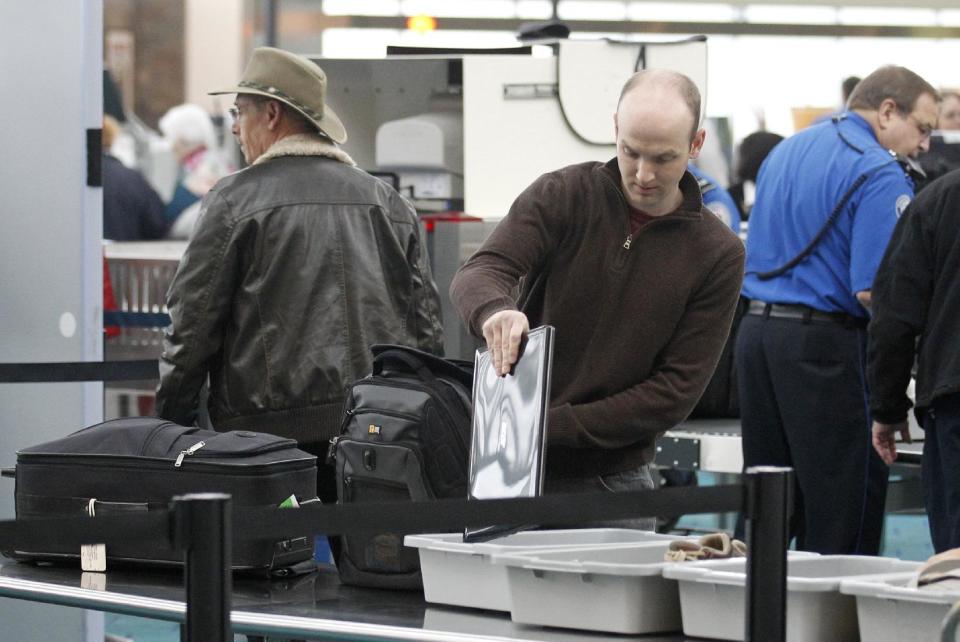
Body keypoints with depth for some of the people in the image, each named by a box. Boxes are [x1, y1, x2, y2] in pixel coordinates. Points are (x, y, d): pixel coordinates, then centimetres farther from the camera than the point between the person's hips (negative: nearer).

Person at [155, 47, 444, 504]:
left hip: (272, 430, -5)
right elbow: (428, 327, 12)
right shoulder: (387, 201, 13)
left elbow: (191, 325, -2)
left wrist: (170, 427, 6)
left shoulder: (234, 199, -1)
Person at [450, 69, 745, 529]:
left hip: (614, 485, 0)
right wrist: (494, 310, -37)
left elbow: (676, 390, -5)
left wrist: (552, 426, -13)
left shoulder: (717, 254, -1)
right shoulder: (562, 195, 0)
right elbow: (476, 275, -11)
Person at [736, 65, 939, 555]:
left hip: (755, 329, 8)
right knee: (843, 518, -2)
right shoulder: (879, 173, -12)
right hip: (825, 344, -8)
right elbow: (873, 290, -19)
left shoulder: (784, 152, 16)